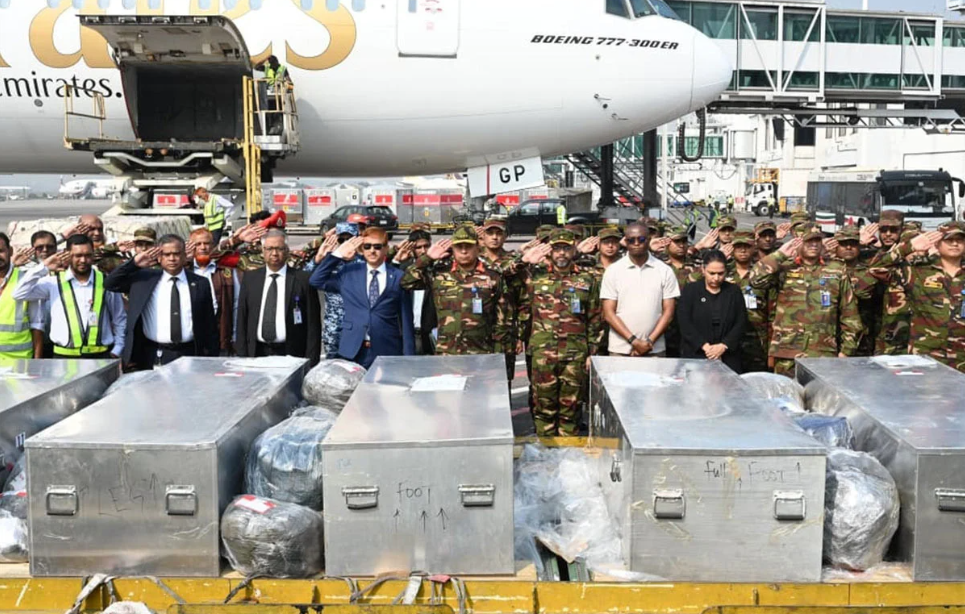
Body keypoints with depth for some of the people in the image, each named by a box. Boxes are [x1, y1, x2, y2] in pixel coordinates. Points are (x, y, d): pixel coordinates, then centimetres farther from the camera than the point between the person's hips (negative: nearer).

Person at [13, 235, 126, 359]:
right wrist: (43, 268, -7)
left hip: (101, 356, 0)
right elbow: (19, 294, -3)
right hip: (63, 357, 0)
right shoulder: (54, 281, 5)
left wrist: (116, 351, 5)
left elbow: (120, 320, 12)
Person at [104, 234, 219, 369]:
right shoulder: (145, 278, 7)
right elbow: (109, 284, 6)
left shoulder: (200, 284, 6)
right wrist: (134, 263, -6)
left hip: (189, 355, 0)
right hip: (154, 356, 0)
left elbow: (210, 325, 8)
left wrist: (212, 360, 5)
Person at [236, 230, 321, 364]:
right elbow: (242, 320, 11)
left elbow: (313, 324, -2)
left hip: (290, 354, -2)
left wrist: (311, 361, -7)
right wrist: (242, 355, 3)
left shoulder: (303, 280, 0)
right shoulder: (250, 279, 10)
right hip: (257, 353, 3)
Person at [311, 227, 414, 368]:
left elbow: (406, 321, 2)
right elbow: (316, 280, 7)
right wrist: (337, 255, -3)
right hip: (353, 351, 2)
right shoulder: (348, 272, 8)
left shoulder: (399, 277, 2)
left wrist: (408, 357, -1)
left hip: (388, 353, -1)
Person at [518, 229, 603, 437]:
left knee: (570, 406, 6)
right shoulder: (535, 275, 6)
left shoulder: (587, 279, 6)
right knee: (543, 404, 5)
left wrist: (592, 353, 4)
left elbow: (595, 319, 7)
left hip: (575, 354, 0)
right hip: (542, 352, 0)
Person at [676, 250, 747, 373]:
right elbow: (684, 323, -5)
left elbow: (741, 323, 4)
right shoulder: (690, 290, 5)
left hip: (728, 358, 1)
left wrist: (723, 346, -10)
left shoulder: (734, 292, 11)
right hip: (695, 356, -1)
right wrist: (705, 346, -14)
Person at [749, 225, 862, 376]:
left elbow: (849, 314, 10)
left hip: (824, 354, 1)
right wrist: (781, 254, -8)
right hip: (787, 353, -1)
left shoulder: (837, 271, 9)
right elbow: (756, 280, -13)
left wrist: (846, 350, 5)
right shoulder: (785, 269, 5)